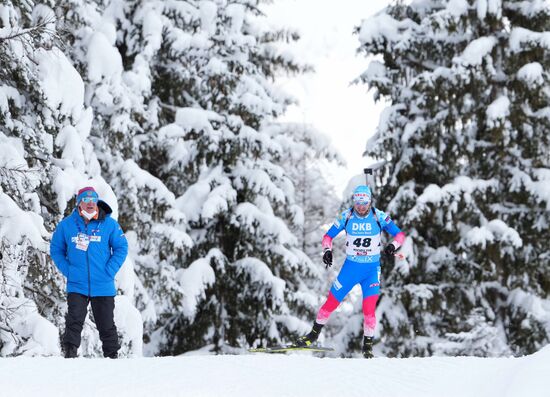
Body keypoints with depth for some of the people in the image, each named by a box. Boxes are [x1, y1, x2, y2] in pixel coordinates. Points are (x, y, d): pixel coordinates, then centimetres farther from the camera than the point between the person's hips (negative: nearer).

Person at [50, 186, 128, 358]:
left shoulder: (109, 224, -2)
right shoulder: (66, 225, 0)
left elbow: (121, 248, 4)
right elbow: (56, 250, 10)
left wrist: (109, 271, -6)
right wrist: (67, 270, -3)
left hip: (103, 286, 0)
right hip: (76, 285, 0)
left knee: (106, 325, 9)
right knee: (74, 322, -14)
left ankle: (112, 356, 21)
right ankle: (70, 354, -11)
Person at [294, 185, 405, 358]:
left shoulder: (379, 217, -10)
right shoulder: (346, 216, -6)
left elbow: (399, 234, -4)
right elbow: (329, 236, 4)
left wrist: (393, 245, -25)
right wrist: (327, 250, -15)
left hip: (372, 269, -1)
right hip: (350, 266, 1)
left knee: (369, 309, -12)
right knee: (331, 302, 3)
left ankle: (368, 345, 6)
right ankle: (314, 334, 22)